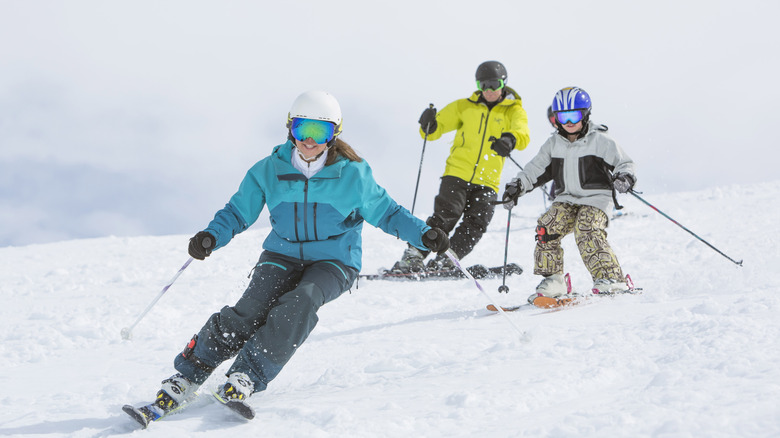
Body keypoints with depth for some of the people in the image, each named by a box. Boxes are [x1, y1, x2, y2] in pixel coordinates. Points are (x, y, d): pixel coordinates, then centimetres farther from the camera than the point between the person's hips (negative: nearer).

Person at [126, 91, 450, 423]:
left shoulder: (352, 175, -5)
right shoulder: (269, 171, -2)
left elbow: (385, 212, 3)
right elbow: (238, 212, 4)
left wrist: (423, 235, -11)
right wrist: (212, 237, -15)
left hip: (333, 262, -1)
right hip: (282, 255, 1)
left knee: (300, 303, -33)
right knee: (250, 311, -23)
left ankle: (245, 380, -33)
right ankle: (183, 381, -18)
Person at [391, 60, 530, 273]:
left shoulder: (514, 111, 7)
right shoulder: (465, 106, 12)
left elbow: (523, 136, -13)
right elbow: (438, 126, 14)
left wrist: (511, 140, -38)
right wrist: (429, 126, -12)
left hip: (487, 182, 0)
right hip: (457, 173, 0)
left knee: (476, 224, -14)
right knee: (446, 215, -15)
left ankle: (444, 261, -10)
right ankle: (413, 256, -10)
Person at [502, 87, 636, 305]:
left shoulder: (600, 141, -4)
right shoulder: (554, 144, 11)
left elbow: (623, 163, -4)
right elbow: (536, 169, 15)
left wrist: (625, 177, -26)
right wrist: (518, 185, 1)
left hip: (596, 198, -5)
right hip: (566, 199, 5)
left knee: (587, 232, -30)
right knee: (546, 229, -18)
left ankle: (611, 278, -24)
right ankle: (552, 280, -7)